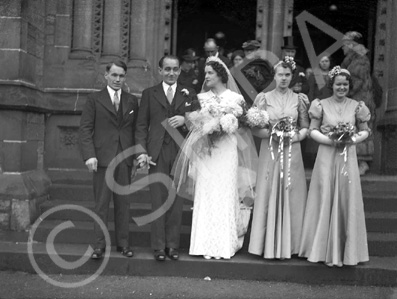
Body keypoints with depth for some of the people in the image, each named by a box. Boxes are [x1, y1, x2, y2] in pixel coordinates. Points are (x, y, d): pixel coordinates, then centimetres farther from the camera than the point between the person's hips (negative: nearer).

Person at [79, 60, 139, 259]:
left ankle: (123, 243, 16)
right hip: (102, 158, -2)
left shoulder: (132, 101, 13)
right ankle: (100, 244, 8)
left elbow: (136, 129, 11)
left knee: (123, 202, 7)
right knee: (101, 203, 1)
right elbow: (85, 129, -1)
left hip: (125, 159, 2)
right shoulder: (94, 100, 4)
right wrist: (89, 155, -12)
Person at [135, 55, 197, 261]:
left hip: (180, 153, 1)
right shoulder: (149, 94, 10)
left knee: (176, 201, 4)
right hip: (157, 154, -1)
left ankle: (173, 245, 14)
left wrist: (185, 120, -12)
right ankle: (158, 246, 8)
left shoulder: (189, 94, 12)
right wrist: (142, 151, -5)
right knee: (158, 201, 0)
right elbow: (141, 126, 6)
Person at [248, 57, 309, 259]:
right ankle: (269, 246, 7)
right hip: (269, 153, -1)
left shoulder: (298, 99, 8)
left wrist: (294, 137, -10)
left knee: (290, 196, 1)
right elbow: (255, 129, 2)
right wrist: (271, 134, -14)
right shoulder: (264, 98, 5)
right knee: (269, 196, -1)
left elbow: (305, 127, 8)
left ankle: (288, 245, 10)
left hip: (292, 154, 1)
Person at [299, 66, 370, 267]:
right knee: (325, 201, 0)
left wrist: (353, 139, -10)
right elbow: (313, 131, 0)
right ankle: (325, 249, 10)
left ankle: (345, 250, 15)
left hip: (348, 158, 2)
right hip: (326, 158, -1)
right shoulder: (321, 105, 1)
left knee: (347, 201, 3)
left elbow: (364, 131, 9)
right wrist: (331, 140, -15)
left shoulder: (356, 107, 5)